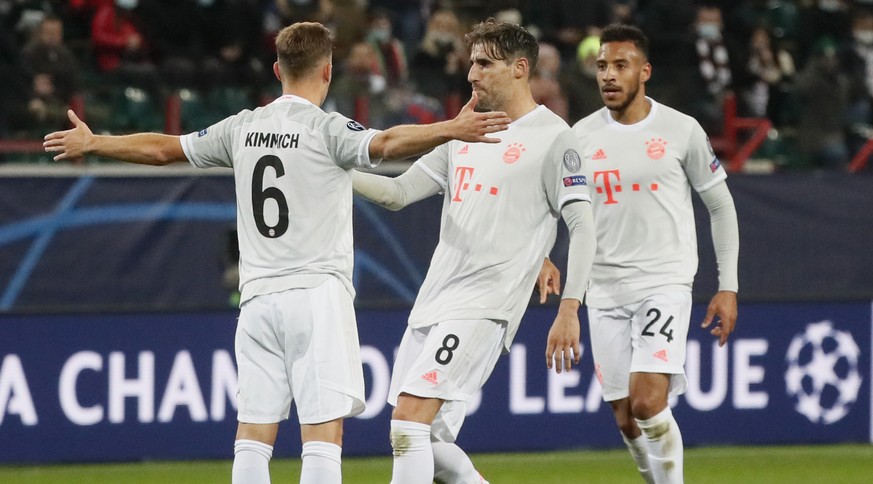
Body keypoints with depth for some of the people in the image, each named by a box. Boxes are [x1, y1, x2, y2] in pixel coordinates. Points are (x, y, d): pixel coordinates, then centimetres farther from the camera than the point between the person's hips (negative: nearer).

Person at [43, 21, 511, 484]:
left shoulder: (243, 128, 10)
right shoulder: (326, 128, -6)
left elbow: (162, 149, 20)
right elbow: (385, 143, -26)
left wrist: (91, 144, 35)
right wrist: (452, 130, -36)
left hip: (257, 299, 5)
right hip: (316, 292, -5)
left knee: (252, 438, 5)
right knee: (323, 435, -8)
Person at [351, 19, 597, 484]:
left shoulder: (554, 138, -5)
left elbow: (582, 223, -8)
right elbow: (398, 193, 17)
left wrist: (568, 310, -16)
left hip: (485, 306, -8)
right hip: (432, 301, 8)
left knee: (409, 423, -19)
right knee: (425, 438, 6)